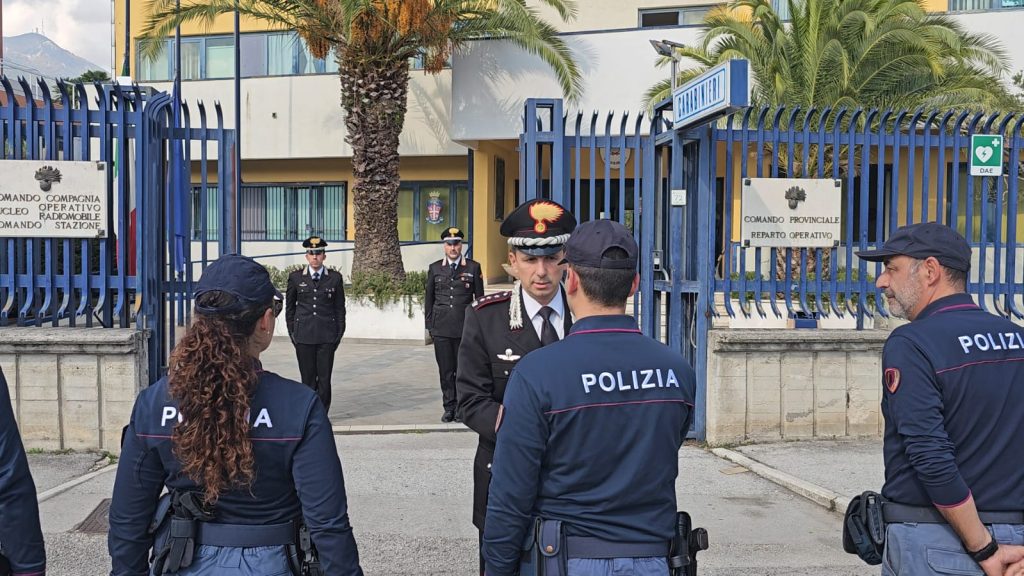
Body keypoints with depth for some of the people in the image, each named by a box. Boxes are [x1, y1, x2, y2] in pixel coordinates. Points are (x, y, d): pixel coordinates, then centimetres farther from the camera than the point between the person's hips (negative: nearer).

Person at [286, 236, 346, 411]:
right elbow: (289, 307, 12)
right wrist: (292, 333, 6)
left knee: (324, 378, 0)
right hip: (304, 336, 1)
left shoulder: (335, 277, 4)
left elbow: (340, 308, 8)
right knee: (307, 378, 4)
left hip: (327, 336, 0)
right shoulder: (295, 277, 6)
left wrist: (339, 334, 4)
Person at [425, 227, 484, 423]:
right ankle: (449, 408, 14)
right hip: (441, 328, 1)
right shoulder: (435, 268, 9)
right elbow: (429, 298, 13)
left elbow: (479, 298, 7)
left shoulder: (473, 267, 4)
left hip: (465, 327, -1)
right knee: (445, 370, 4)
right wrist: (429, 324, 9)